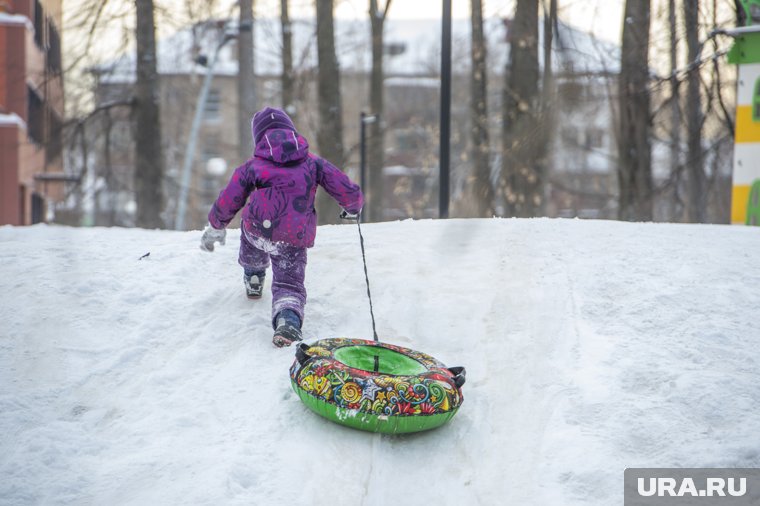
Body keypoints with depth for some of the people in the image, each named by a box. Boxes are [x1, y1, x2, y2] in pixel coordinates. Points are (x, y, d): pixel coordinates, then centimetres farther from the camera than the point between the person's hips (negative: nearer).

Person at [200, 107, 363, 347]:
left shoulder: (252, 167, 10)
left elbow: (227, 203, 13)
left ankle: (253, 276, 53)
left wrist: (214, 229, 30)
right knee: (289, 284, 9)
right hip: (295, 242, 0)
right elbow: (348, 192, 12)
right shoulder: (313, 163, 12)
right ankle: (288, 319, -22)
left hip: (258, 230, 0)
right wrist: (353, 207, 35)